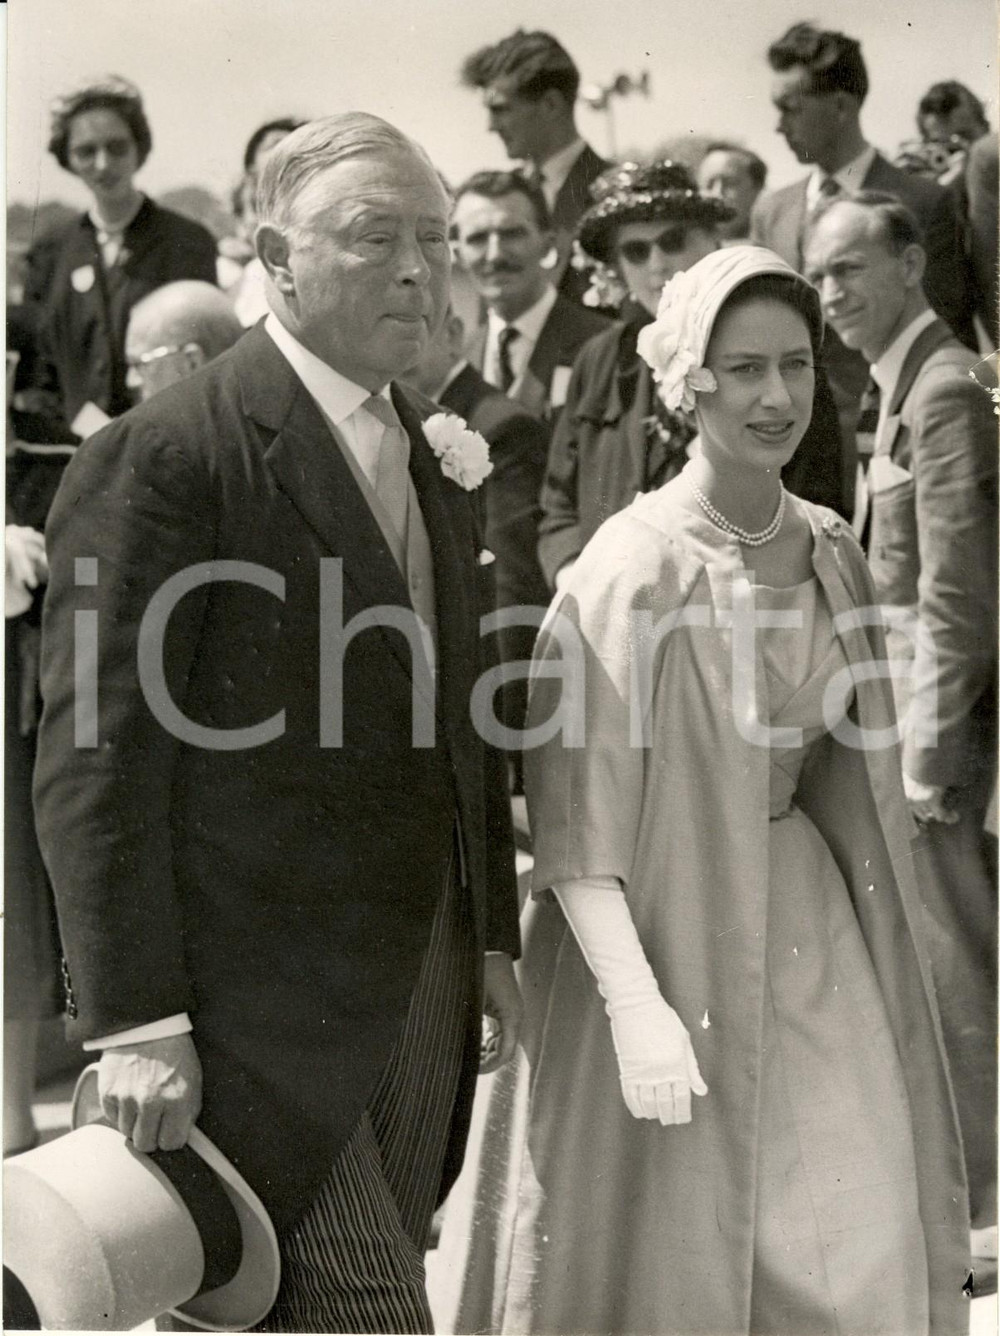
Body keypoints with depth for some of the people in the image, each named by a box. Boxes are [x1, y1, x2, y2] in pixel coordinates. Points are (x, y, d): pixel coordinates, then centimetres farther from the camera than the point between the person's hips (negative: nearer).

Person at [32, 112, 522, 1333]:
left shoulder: (433, 458, 14)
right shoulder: (165, 455, -12)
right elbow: (95, 761, -14)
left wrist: (491, 943, 18)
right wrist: (135, 1023, -17)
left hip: (421, 995, 7)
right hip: (262, 1009, -7)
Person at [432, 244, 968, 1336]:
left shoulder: (829, 551, 5)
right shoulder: (635, 563, -14)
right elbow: (574, 817, -17)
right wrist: (634, 1000, -25)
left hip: (810, 929, 6)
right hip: (668, 929, -5)